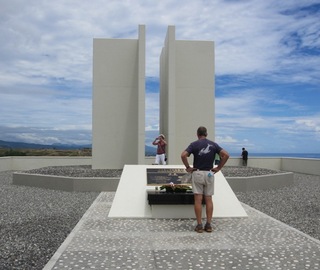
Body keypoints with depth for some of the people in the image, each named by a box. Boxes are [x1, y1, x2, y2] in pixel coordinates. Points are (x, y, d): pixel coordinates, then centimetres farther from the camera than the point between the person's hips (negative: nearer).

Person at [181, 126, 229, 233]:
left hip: (197, 173, -2)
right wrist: (218, 168, 0)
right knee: (209, 200, 7)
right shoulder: (213, 144, 4)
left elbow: (183, 155, -18)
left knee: (198, 200, 0)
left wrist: (188, 167, -6)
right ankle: (208, 225, 8)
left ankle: (199, 225, 1)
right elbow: (226, 155, -5)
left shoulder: (194, 144, -4)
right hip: (209, 173, 2)